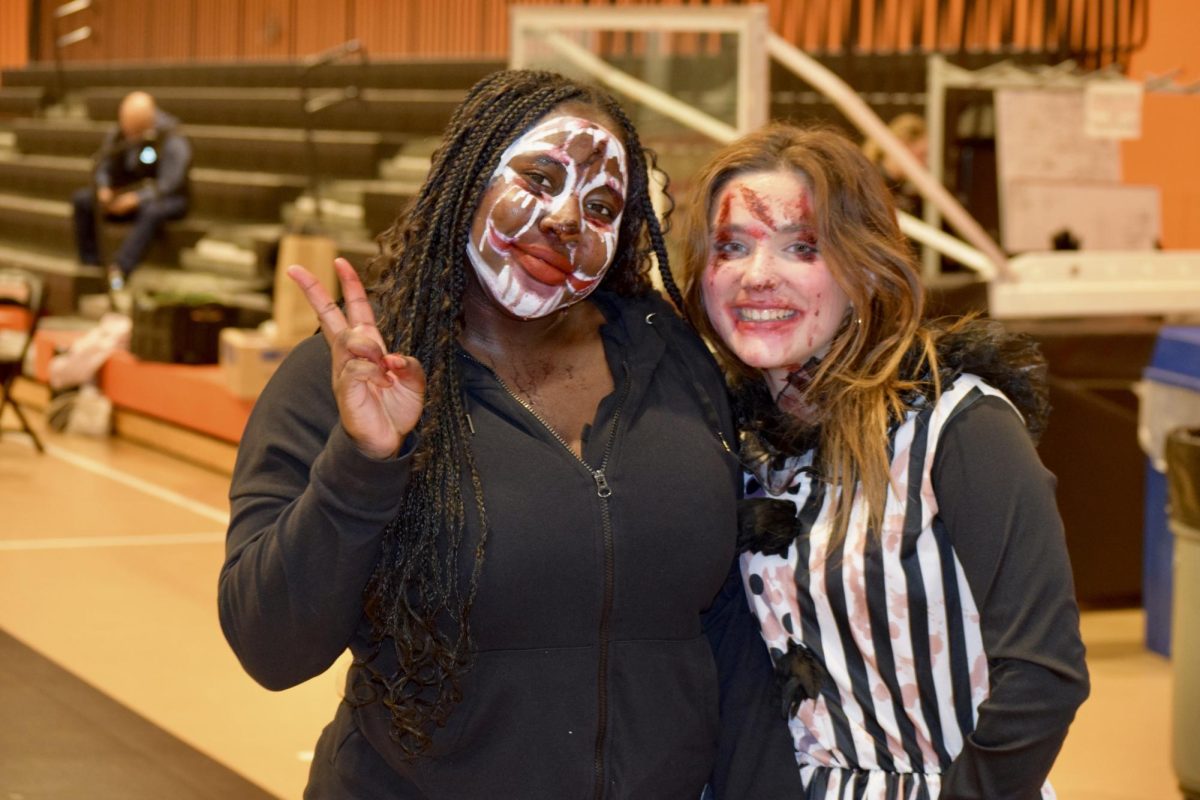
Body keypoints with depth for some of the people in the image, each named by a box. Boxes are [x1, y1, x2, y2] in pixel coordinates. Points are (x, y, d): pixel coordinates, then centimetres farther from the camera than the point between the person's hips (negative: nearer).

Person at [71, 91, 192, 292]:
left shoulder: (172, 141, -19)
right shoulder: (116, 136, -1)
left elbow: (169, 184, -25)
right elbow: (102, 168, 2)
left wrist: (136, 199, -34)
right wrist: (103, 189, -20)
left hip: (165, 199, -6)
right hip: (123, 195, 6)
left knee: (152, 210, -42)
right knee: (81, 200, -15)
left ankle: (120, 268, -51)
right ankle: (90, 264, -20)